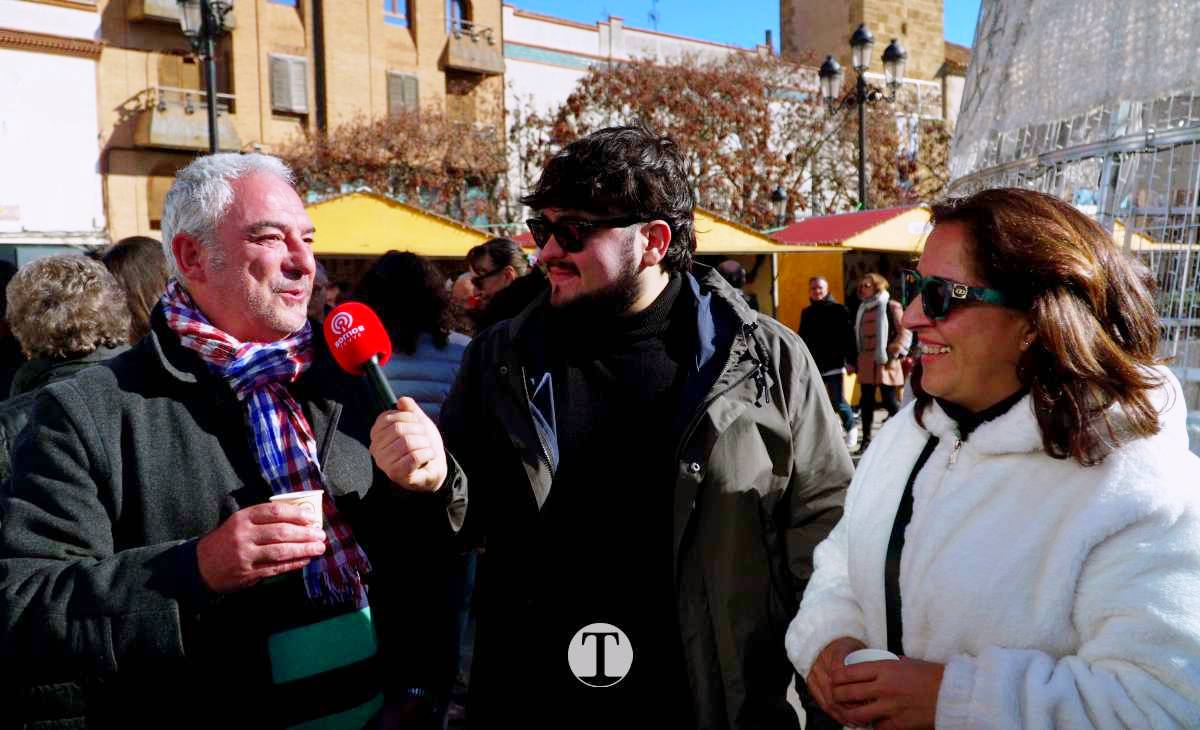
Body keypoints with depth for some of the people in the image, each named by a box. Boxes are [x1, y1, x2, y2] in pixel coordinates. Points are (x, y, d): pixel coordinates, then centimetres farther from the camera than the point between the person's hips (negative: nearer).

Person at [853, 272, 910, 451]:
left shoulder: (891, 306, -5)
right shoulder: (862, 309, 16)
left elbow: (905, 332, -9)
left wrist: (894, 355, -16)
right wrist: (854, 361, 14)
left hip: (884, 361, -7)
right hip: (865, 361, 7)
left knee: (890, 401, -3)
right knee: (866, 401, 9)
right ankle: (866, 439, 17)